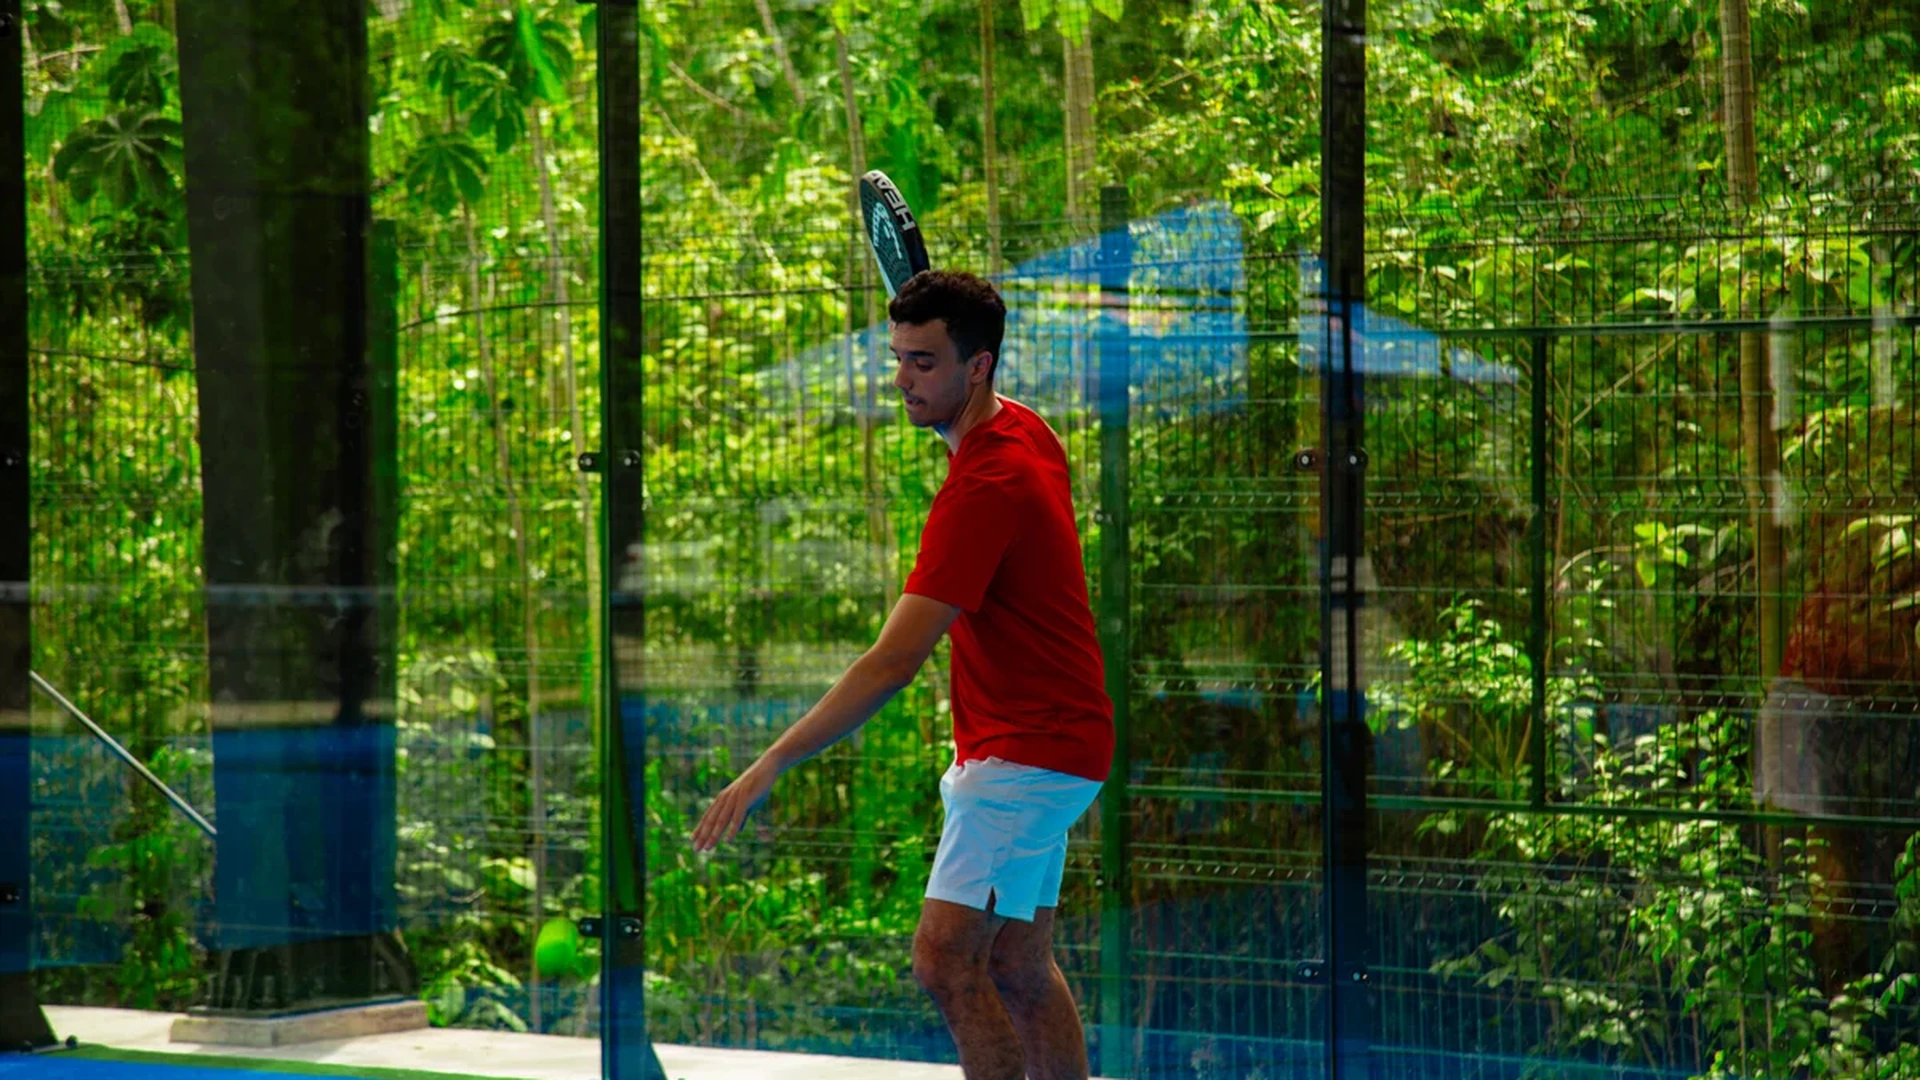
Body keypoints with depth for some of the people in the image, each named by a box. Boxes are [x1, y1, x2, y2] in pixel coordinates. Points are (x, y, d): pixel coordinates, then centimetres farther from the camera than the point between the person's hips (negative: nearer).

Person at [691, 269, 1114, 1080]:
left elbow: (895, 661, -31)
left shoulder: (983, 489, -26)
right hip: (1042, 747, 11)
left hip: (1028, 754, -11)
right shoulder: (1027, 431, 3)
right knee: (1016, 968, 15)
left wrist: (771, 765, -34)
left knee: (946, 958, -18)